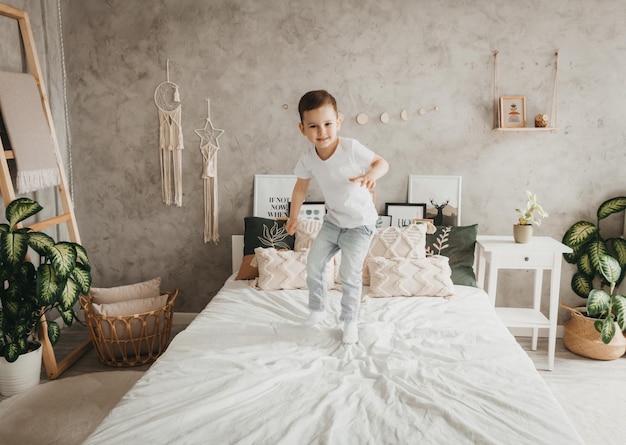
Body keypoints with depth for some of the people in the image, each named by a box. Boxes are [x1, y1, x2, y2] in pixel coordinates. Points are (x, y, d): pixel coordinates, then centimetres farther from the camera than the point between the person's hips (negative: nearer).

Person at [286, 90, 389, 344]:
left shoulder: (352, 148, -25)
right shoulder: (308, 159, -13)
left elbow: (382, 163, -14)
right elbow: (301, 187, 5)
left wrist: (371, 175, -35)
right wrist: (293, 217, 10)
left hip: (360, 223, -4)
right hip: (332, 221, 5)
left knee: (349, 274, -5)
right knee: (313, 264, 6)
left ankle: (350, 321, 16)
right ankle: (317, 309, 29)